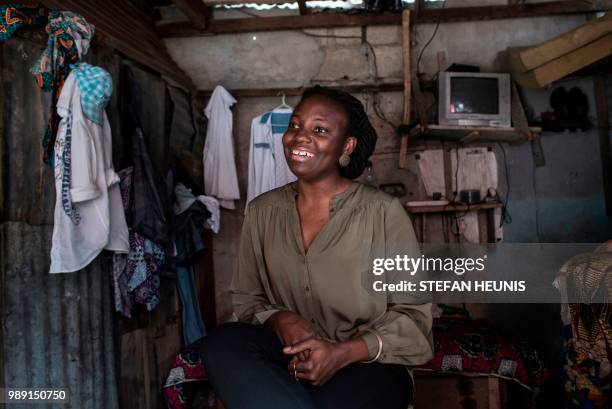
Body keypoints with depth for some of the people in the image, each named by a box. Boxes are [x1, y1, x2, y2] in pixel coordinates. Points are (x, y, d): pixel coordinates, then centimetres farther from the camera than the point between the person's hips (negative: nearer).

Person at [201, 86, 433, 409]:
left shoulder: (384, 212, -8)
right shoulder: (261, 212, 4)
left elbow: (413, 314, -5)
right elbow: (246, 298, 11)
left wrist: (343, 353, -20)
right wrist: (279, 319, -13)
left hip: (368, 363, -4)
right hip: (292, 356, 4)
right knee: (223, 343, -27)